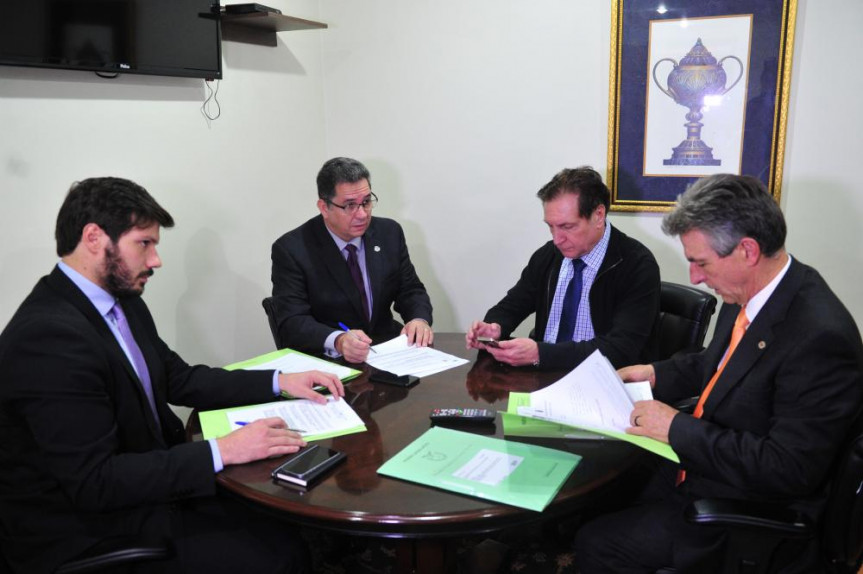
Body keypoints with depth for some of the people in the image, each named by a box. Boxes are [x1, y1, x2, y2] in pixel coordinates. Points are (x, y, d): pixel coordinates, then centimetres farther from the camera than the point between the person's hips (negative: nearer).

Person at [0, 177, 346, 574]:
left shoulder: (123, 302, 2)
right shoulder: (49, 334, -25)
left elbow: (179, 380, 13)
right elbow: (94, 482, -26)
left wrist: (279, 382, 3)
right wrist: (221, 452, -26)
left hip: (145, 482, 8)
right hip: (89, 532, -8)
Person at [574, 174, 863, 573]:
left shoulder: (819, 335, -29)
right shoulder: (749, 295, -2)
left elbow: (788, 470, -28)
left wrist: (678, 429, -23)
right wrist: (658, 374, 5)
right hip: (696, 462, 8)